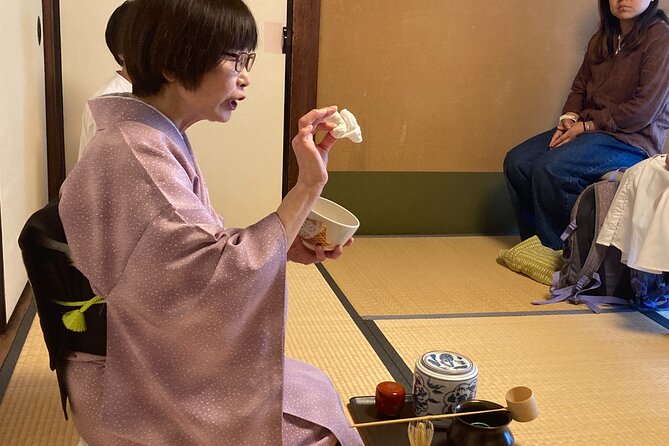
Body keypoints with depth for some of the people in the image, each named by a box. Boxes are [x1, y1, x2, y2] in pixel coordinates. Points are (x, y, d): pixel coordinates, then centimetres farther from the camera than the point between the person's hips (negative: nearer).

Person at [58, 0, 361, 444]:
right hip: (140, 387, -9)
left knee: (313, 391, 12)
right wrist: (308, 185, -27)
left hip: (167, 356, 9)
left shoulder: (159, 141, 4)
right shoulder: (136, 156, -26)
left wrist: (286, 246, -5)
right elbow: (221, 275, -29)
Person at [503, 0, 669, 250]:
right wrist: (568, 119, -4)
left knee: (550, 169, -29)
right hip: (586, 129, 8)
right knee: (516, 161, -10)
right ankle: (534, 241, 1)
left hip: (632, 138, -8)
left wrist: (587, 126, -15)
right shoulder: (601, 40, 14)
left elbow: (644, 109, -16)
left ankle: (558, 254, -13)